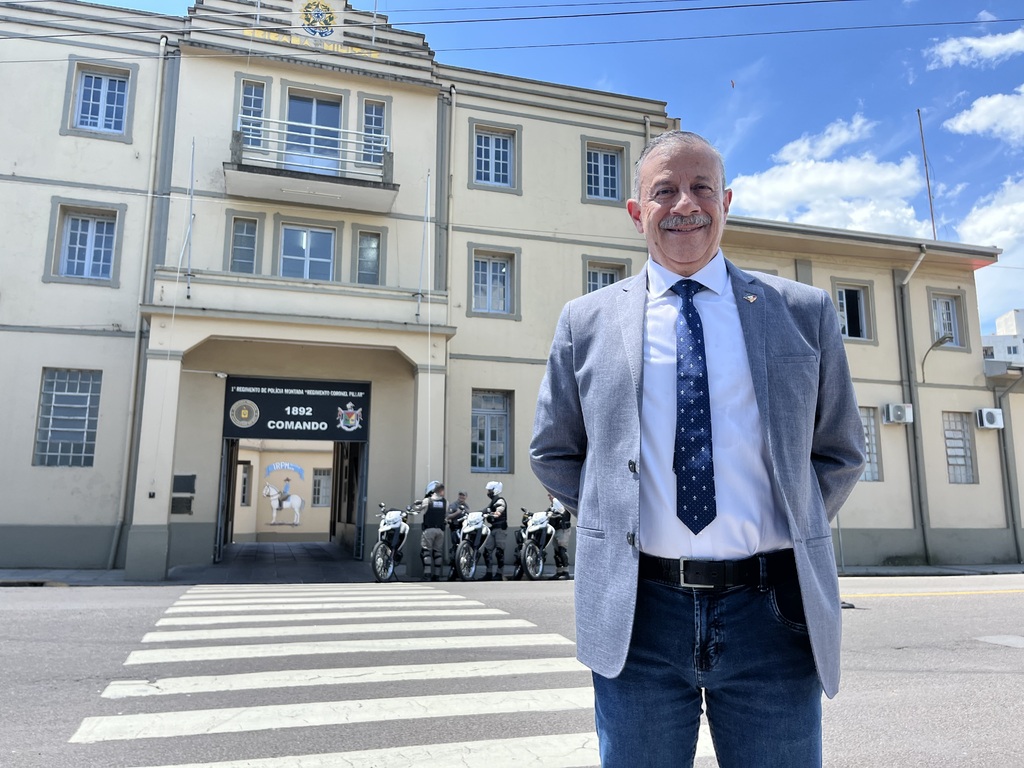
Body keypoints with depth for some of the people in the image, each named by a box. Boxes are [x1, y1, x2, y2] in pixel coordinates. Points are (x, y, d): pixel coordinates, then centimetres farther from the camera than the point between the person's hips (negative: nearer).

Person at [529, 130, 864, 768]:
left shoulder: (806, 313, 4)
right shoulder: (586, 322, 4)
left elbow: (839, 452, 14)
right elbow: (553, 452, 13)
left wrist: (790, 529, 4)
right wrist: (615, 519, 4)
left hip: (772, 614, 1)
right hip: (636, 613, 0)